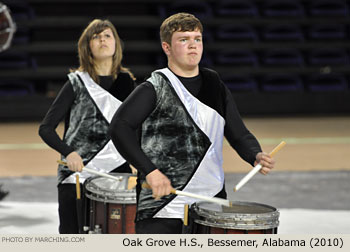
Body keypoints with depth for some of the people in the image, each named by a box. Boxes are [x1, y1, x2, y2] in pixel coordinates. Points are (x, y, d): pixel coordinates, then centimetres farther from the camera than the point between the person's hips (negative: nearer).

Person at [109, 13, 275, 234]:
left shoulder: (214, 84, 12)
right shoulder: (156, 88, -5)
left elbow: (238, 134, 12)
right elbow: (119, 127, -15)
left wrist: (256, 156, -9)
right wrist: (150, 171, -24)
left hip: (212, 200, 5)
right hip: (163, 208, -5)